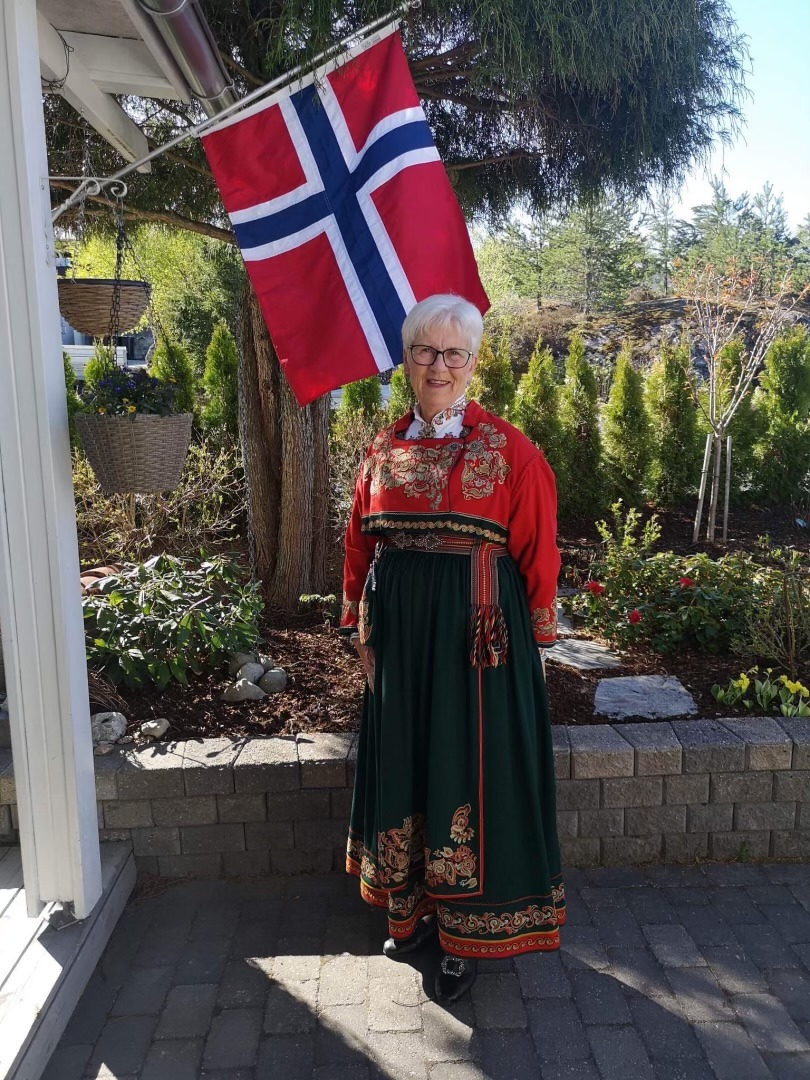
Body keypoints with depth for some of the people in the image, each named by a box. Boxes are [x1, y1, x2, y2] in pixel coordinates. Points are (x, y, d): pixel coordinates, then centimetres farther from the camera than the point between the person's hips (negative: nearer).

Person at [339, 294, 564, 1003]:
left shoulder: (510, 451, -6)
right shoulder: (385, 451, 6)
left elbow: (537, 552, -5)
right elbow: (360, 546, 11)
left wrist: (532, 638, -5)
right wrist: (361, 628, 9)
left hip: (477, 636, -4)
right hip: (399, 636, 5)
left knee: (469, 773, 5)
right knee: (403, 766, 15)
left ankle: (469, 933, 25)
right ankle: (414, 906, 37)